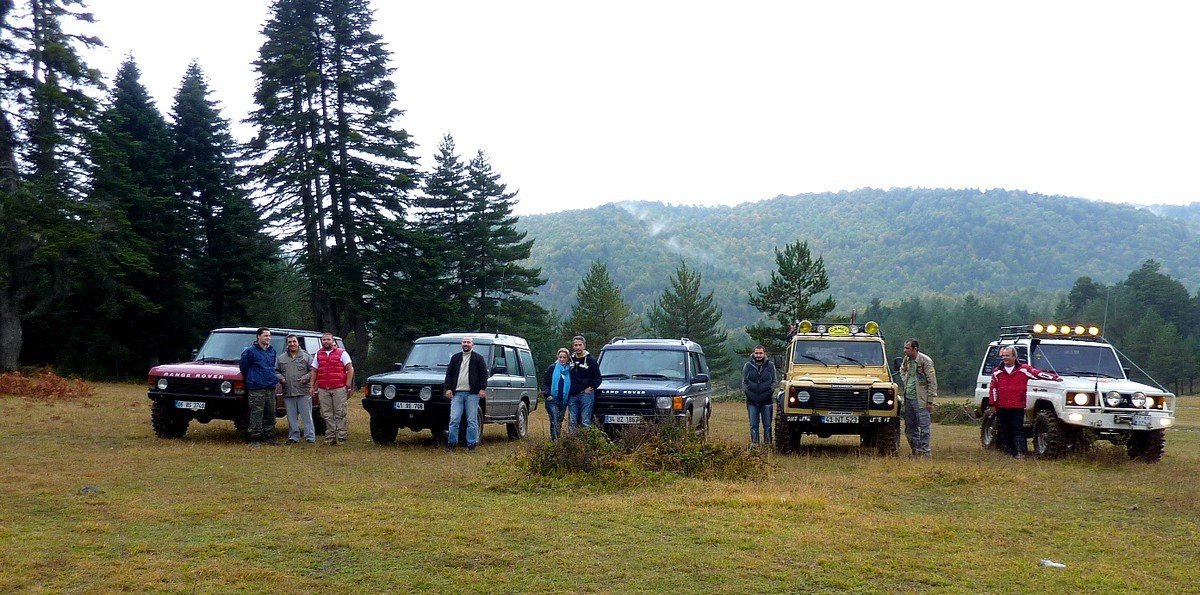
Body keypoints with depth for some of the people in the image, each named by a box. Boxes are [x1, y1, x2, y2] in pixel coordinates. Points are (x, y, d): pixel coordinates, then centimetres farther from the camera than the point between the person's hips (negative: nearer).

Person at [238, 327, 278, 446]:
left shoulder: (272, 351, 13)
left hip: (271, 388, 6)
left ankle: (269, 438, 16)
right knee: (256, 414, -5)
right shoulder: (250, 351, -6)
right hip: (256, 389, -6)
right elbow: (243, 366, 2)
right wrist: (249, 380, 9)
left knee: (270, 414, 9)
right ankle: (255, 439, 0)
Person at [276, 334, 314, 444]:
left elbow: (313, 371, 3)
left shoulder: (306, 357, 5)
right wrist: (280, 378, -1)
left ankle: (310, 437, 1)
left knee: (306, 416, -2)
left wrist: (305, 378, -11)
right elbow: (276, 371, 18)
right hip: (288, 393, 3)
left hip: (303, 392, -3)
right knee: (291, 417, 8)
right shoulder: (281, 358, 13)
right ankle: (293, 437, 15)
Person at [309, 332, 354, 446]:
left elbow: (350, 369, 0)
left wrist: (348, 385, -8)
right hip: (323, 389, 4)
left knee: (340, 414, -3)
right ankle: (330, 436, 9)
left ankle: (342, 437, -1)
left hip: (339, 389, -4)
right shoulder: (318, 354, 16)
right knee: (327, 415, 4)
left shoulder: (342, 353, 3)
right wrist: (312, 386, 8)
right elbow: (314, 371, 18)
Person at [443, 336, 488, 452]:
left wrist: (482, 388, -6)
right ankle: (452, 443, 6)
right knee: (454, 420, -2)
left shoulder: (478, 358, 7)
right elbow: (449, 373, 16)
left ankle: (471, 444, 5)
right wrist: (448, 388, 6)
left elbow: (484, 374, 4)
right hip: (457, 393, 2)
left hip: (472, 394, -2)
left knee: (472, 421, -1)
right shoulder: (455, 358, 15)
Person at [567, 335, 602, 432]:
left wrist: (590, 388, -10)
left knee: (585, 422, -6)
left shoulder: (590, 360, -1)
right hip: (572, 395, 5)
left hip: (585, 394, -5)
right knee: (572, 422, 5)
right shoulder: (571, 359, 12)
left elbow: (597, 378, 0)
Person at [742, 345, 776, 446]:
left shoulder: (770, 365, 5)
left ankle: (768, 444, 10)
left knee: (767, 425, 3)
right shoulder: (748, 366, 5)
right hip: (752, 401, 1)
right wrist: (748, 392, -4)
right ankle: (754, 443, 11)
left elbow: (774, 381, 8)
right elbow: (744, 382, 8)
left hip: (766, 401, 0)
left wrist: (769, 391, -5)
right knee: (753, 425, 4)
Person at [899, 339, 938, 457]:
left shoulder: (925, 361, -13)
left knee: (923, 428, -6)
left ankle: (926, 453, -3)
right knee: (910, 428, 11)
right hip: (908, 398, 7)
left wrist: (930, 401, -14)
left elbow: (932, 382, -12)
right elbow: (902, 370, 31)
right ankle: (915, 451, 21)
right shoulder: (906, 360, 8)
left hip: (921, 399, -7)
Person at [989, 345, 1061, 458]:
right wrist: (993, 403, 4)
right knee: (1004, 430, 7)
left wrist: (1055, 377, -6)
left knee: (1018, 430, -4)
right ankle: (1008, 451, 16)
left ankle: (1020, 452, -6)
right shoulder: (997, 372, 8)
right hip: (1001, 407, 3)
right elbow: (993, 388, 9)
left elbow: (1038, 374, 0)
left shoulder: (1024, 369, 1)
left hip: (1017, 406, -3)